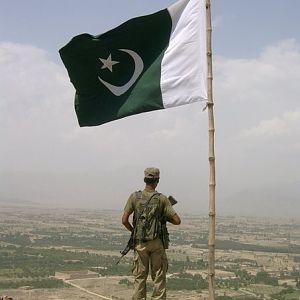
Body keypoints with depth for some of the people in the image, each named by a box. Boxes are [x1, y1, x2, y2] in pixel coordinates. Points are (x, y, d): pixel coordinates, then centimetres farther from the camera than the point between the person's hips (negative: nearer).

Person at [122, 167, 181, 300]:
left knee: (140, 277, 9)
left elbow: (124, 220, -3)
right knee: (159, 278, 7)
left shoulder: (134, 197, -1)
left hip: (139, 243, 2)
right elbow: (177, 221, -6)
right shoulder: (162, 199, -5)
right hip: (157, 243, -1)